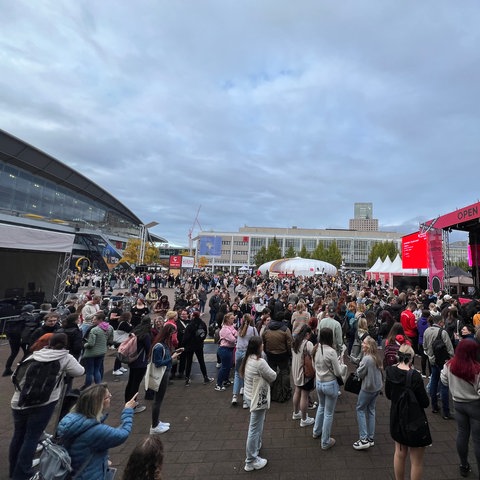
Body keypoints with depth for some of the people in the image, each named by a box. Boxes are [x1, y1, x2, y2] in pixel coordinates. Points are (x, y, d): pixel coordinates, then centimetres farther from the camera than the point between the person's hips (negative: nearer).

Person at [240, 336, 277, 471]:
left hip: (249, 395, 9)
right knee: (255, 429, 6)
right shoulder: (260, 362, -29)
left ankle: (256, 445, 48)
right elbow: (273, 376, -17)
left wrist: (261, 377, 0)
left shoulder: (247, 359, -2)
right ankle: (251, 461, 20)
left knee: (256, 425, 29)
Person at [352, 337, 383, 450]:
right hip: (377, 387, 8)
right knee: (371, 410, 17)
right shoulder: (376, 358, 0)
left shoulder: (366, 359, -25)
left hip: (368, 388, -8)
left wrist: (360, 365, -1)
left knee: (360, 409, 6)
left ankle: (363, 439, 7)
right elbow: (379, 371, 11)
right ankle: (371, 438, 26)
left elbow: (359, 374, -17)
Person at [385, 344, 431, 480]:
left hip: (397, 418, 5)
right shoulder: (415, 376, -26)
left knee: (400, 453, 25)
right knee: (416, 461, 13)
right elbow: (425, 403, -15)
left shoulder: (390, 372, -10)